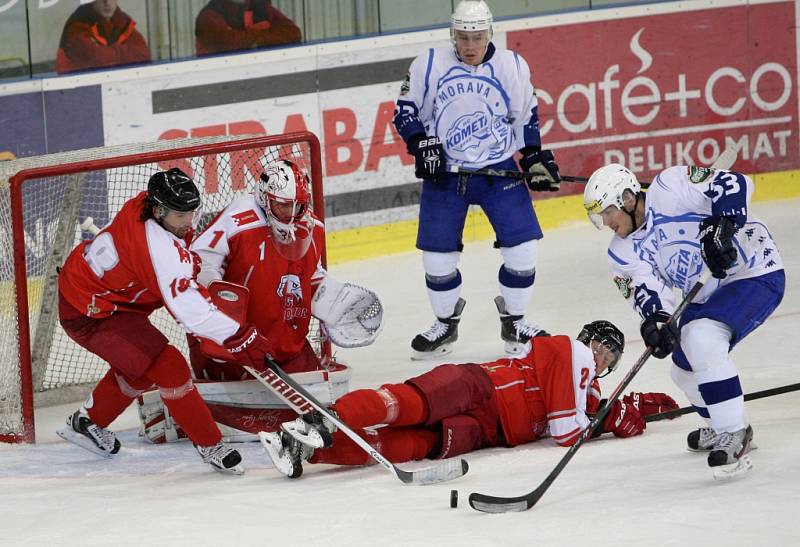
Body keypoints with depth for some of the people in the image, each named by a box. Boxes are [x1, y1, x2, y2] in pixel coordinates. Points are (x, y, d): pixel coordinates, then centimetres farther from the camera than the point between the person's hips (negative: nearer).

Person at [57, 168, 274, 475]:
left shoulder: (146, 205, -8)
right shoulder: (162, 248, -35)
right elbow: (189, 309, -39)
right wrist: (243, 339, -41)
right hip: (89, 313, -10)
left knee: (140, 366, 28)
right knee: (167, 366, -17)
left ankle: (87, 422, 47)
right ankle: (210, 446, -8)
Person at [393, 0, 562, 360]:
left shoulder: (512, 67, -3)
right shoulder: (429, 65, -7)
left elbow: (526, 117, 9)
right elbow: (406, 110, 2)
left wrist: (535, 160, 3)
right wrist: (422, 145, -12)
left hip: (499, 170, 0)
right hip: (444, 171, 0)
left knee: (522, 246, -8)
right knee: (437, 254, 1)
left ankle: (513, 321, 13)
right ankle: (446, 323, 25)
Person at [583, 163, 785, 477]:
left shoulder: (671, 188, -19)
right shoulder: (624, 253, 1)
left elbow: (733, 185, -23)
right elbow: (645, 287, -15)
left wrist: (720, 226, -36)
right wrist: (656, 319, -35)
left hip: (756, 272, -9)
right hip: (706, 297, 9)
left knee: (702, 340, -28)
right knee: (685, 367, 14)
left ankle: (734, 434, -20)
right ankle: (723, 428, 40)